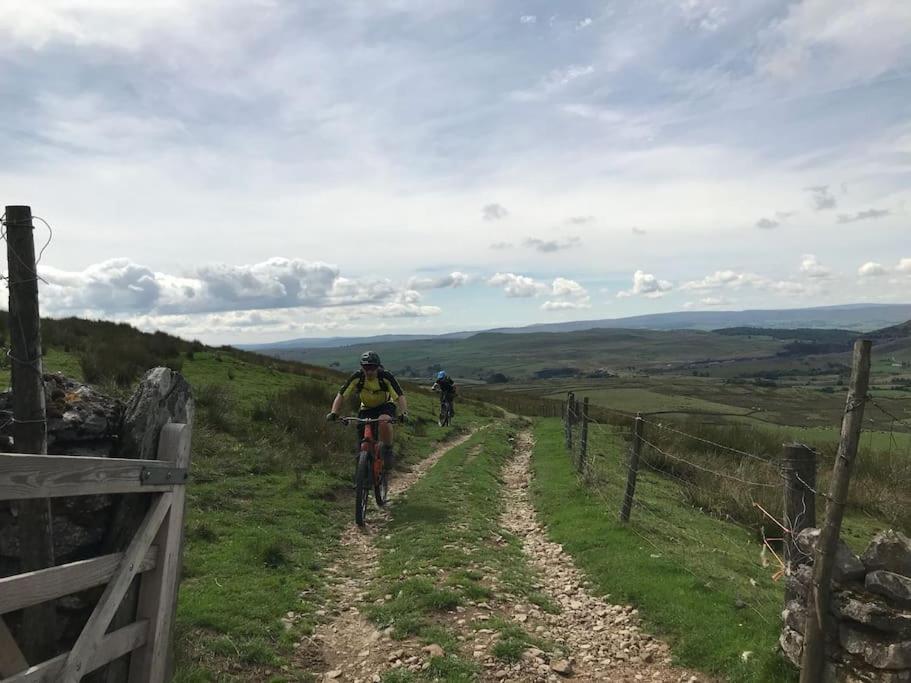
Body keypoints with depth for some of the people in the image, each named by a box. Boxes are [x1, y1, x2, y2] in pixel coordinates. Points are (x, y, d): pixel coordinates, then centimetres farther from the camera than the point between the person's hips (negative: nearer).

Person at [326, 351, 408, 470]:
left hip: (386, 405, -2)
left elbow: (400, 396, -31)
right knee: (363, 439, -8)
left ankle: (388, 451, -13)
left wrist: (403, 413, -48)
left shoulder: (386, 377, -28)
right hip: (367, 408, 2)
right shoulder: (357, 378, -24)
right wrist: (333, 413, -38)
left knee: (384, 422, -34)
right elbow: (341, 395, -23)